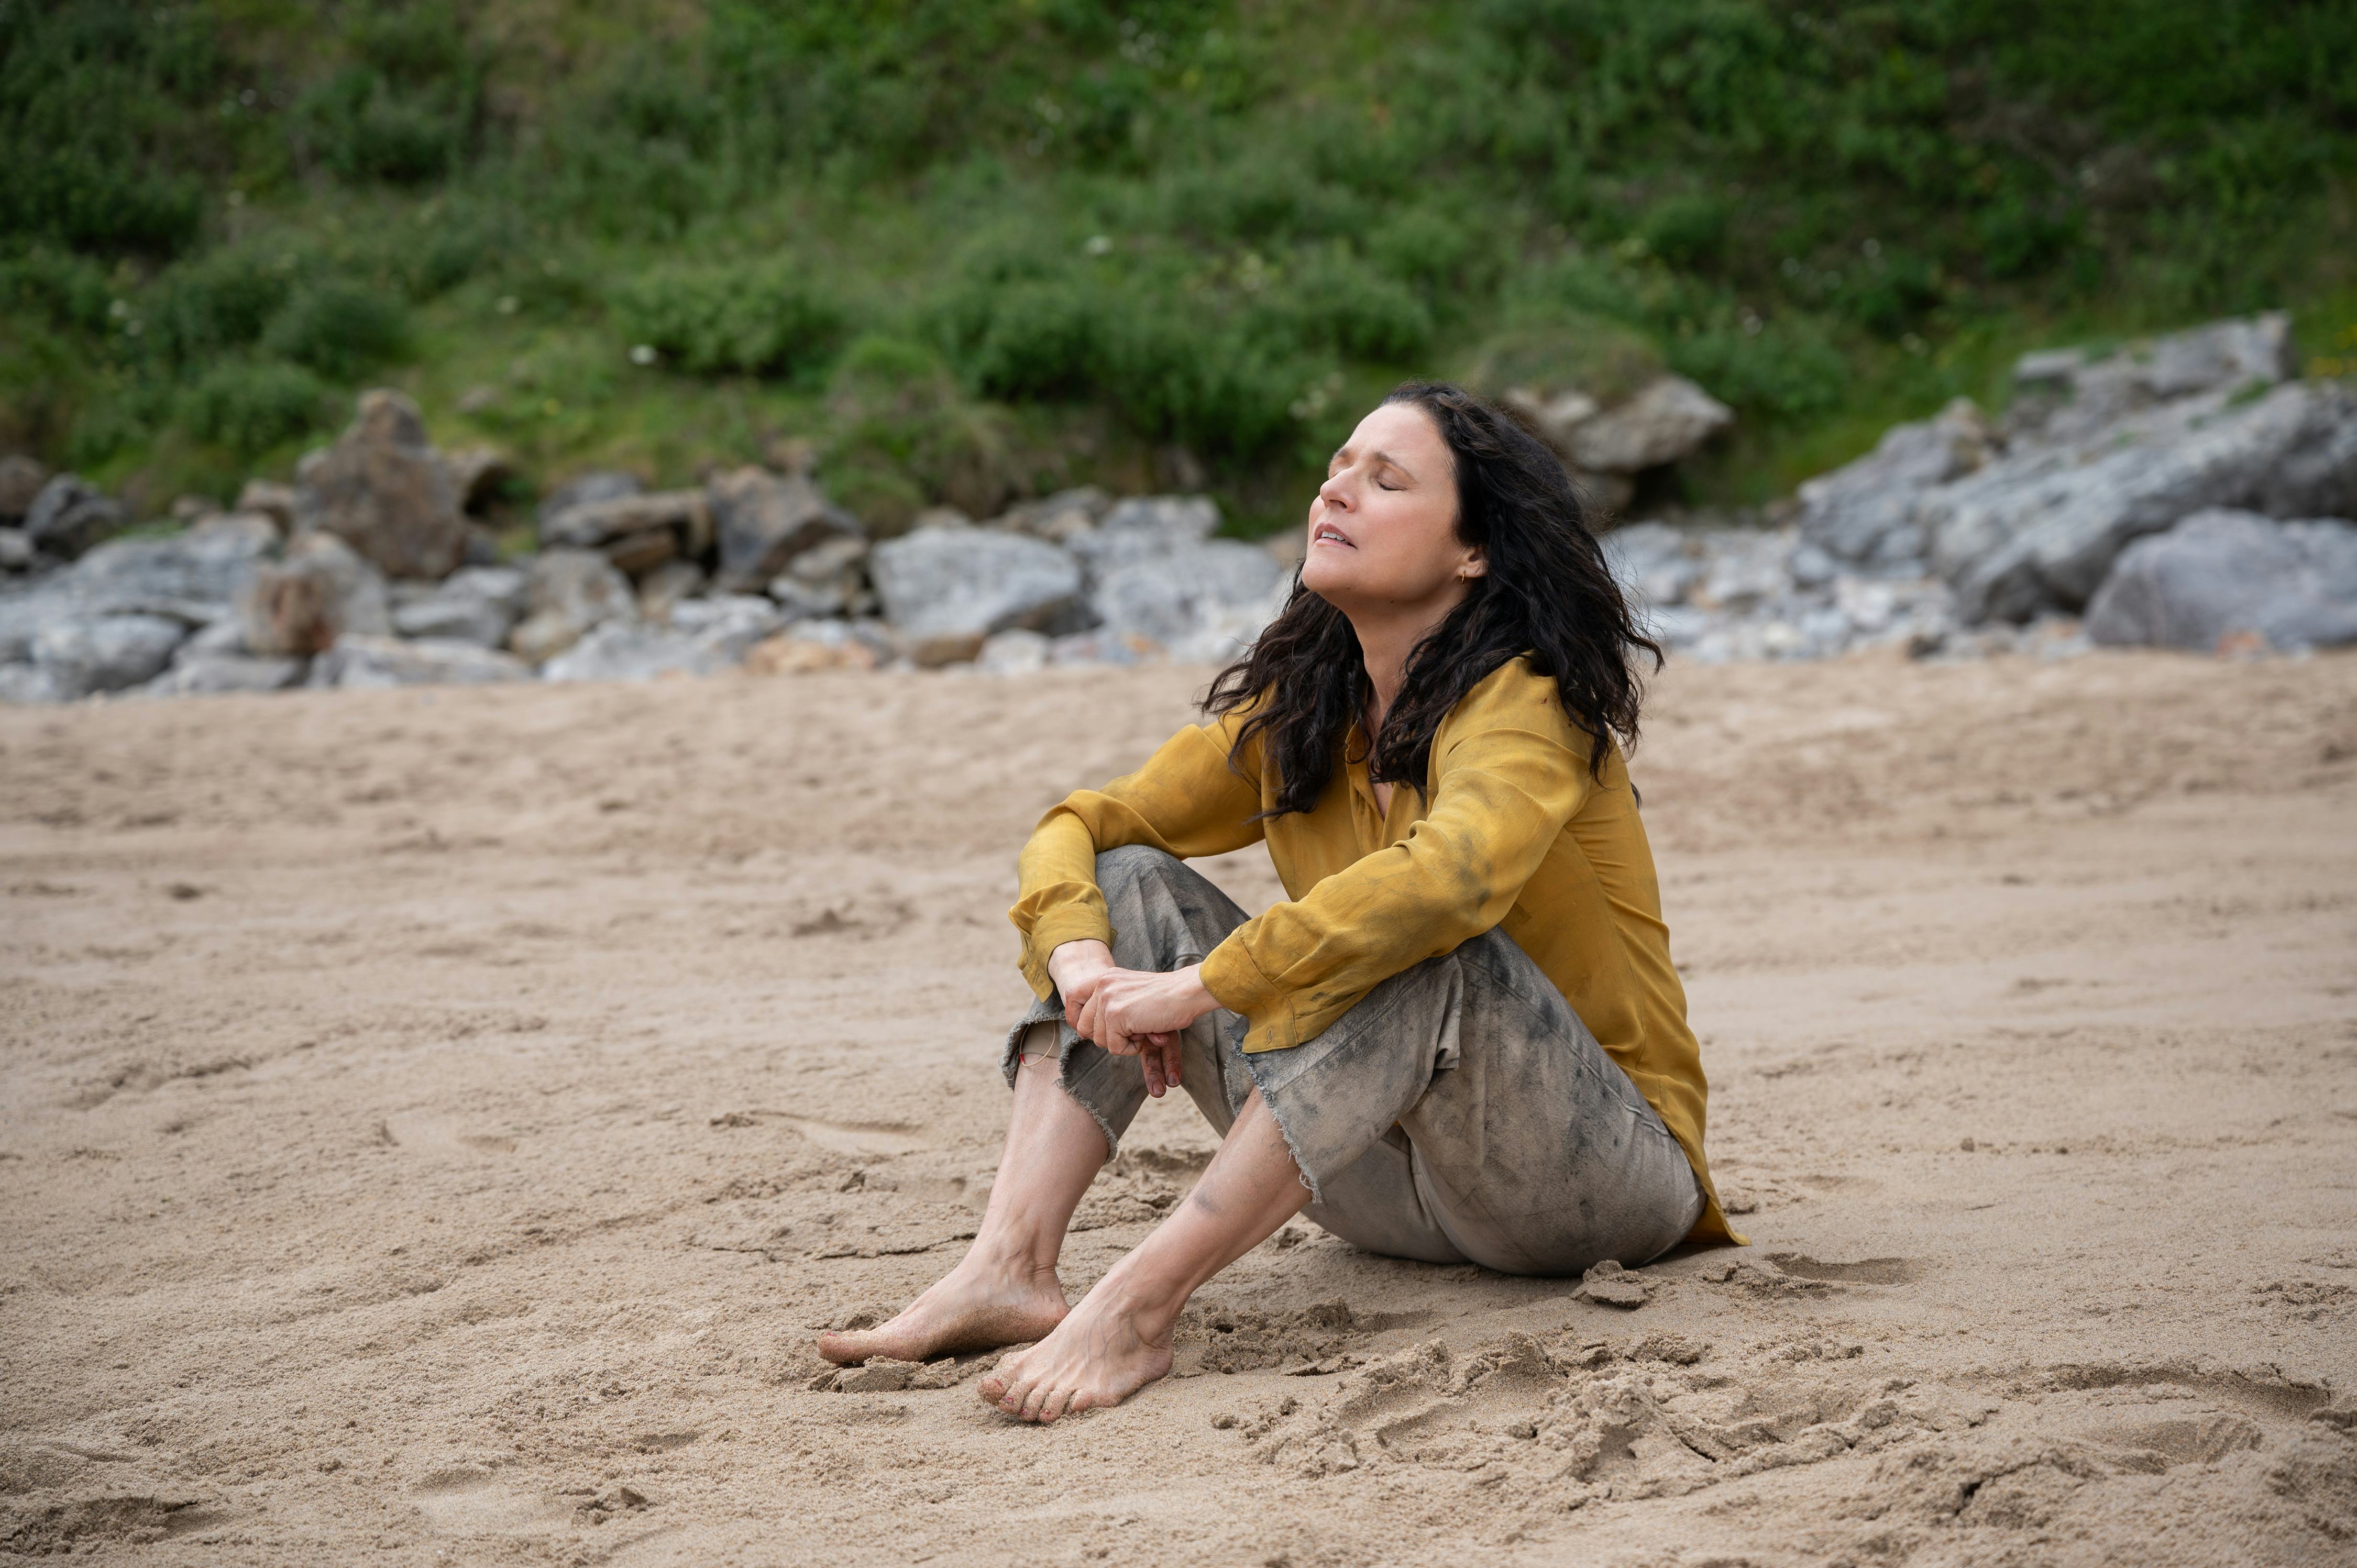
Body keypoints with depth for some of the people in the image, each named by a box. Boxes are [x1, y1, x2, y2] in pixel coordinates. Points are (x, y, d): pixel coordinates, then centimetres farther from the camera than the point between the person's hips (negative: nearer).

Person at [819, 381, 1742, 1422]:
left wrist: (1201, 987, -35)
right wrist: (1080, 960, -18)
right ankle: (1008, 1270, -22)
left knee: (1423, 946, -36)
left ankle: (1138, 1304, -38)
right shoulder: (1294, 711, 4)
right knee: (1133, 884, -5)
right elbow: (1080, 828, 5)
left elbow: (1453, 874, -38)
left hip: (1604, 1176, -6)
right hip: (1397, 1180, 7)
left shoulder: (1526, 702, -17)